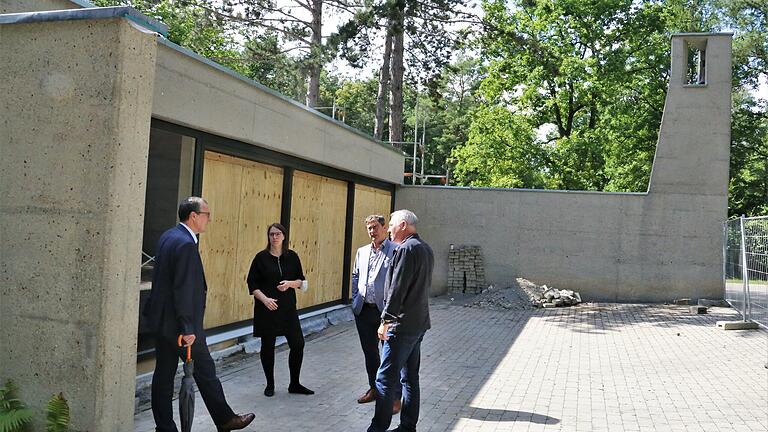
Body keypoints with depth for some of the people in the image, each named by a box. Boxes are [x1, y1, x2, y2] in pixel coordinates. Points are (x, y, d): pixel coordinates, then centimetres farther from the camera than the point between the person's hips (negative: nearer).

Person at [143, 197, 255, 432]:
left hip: (161, 319, 9)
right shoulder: (186, 244, -21)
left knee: (164, 374, 12)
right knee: (205, 371, 6)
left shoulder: (168, 236, 8)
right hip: (177, 322, -9)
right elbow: (183, 289, -24)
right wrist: (187, 329, -21)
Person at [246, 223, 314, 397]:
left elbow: (300, 280, 10)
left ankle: (294, 384, 17)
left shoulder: (292, 256, 4)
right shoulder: (261, 257, -3)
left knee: (298, 344, 0)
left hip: (288, 308, 3)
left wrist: (290, 283, -11)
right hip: (266, 308, -2)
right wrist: (264, 299, -16)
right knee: (268, 346, 5)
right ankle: (270, 384, 23)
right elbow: (252, 283, -3)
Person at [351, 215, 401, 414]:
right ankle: (374, 388, 32)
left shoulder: (396, 251, -7)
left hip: (385, 310, -6)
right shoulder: (362, 252, 13)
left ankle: (395, 397, 10)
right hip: (363, 311, 6)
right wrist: (355, 300, 11)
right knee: (369, 352, 16)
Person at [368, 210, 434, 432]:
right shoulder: (425, 248, 15)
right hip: (419, 323, 10)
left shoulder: (406, 249, -15)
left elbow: (397, 289, -20)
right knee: (410, 378, 14)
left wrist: (385, 320, -17)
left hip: (402, 325, -10)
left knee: (385, 378, -5)